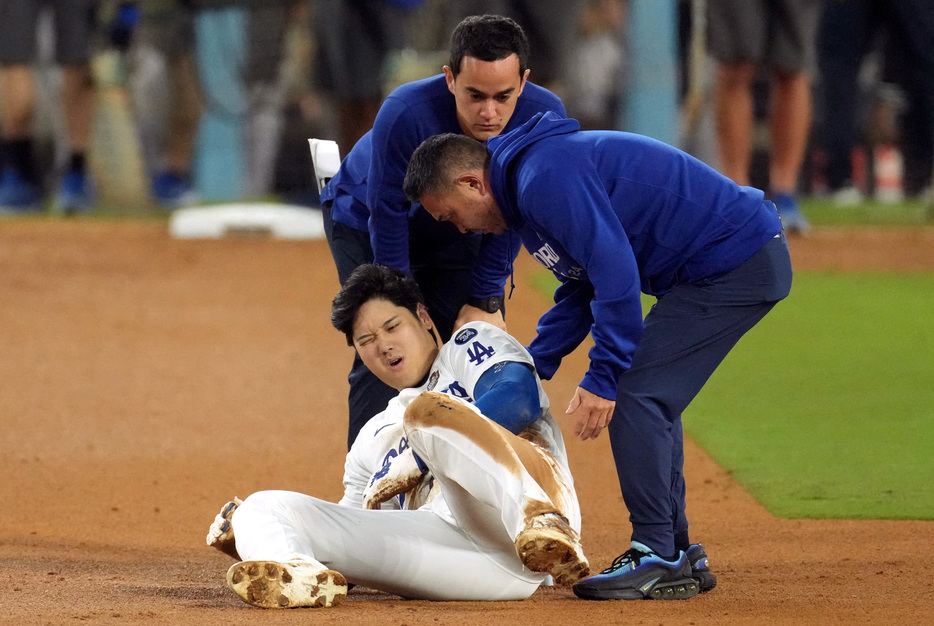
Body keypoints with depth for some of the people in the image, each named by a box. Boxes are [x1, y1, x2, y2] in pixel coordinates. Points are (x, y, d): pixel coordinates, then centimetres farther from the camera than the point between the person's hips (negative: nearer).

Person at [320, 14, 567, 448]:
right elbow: (386, 216, -27)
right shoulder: (405, 115, -40)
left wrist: (484, 301, -15)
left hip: (455, 234, 4)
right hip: (364, 221, -3)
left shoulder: (543, 117, -30)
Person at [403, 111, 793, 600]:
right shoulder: (529, 180, 17)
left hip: (734, 261, -11)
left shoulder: (545, 179, -18)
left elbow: (614, 271, -24)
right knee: (649, 398, 15)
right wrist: (528, 372, 22)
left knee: (634, 395, -10)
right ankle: (677, 557, 19)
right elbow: (583, 289, 26)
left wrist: (603, 378, -21)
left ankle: (657, 557, -7)